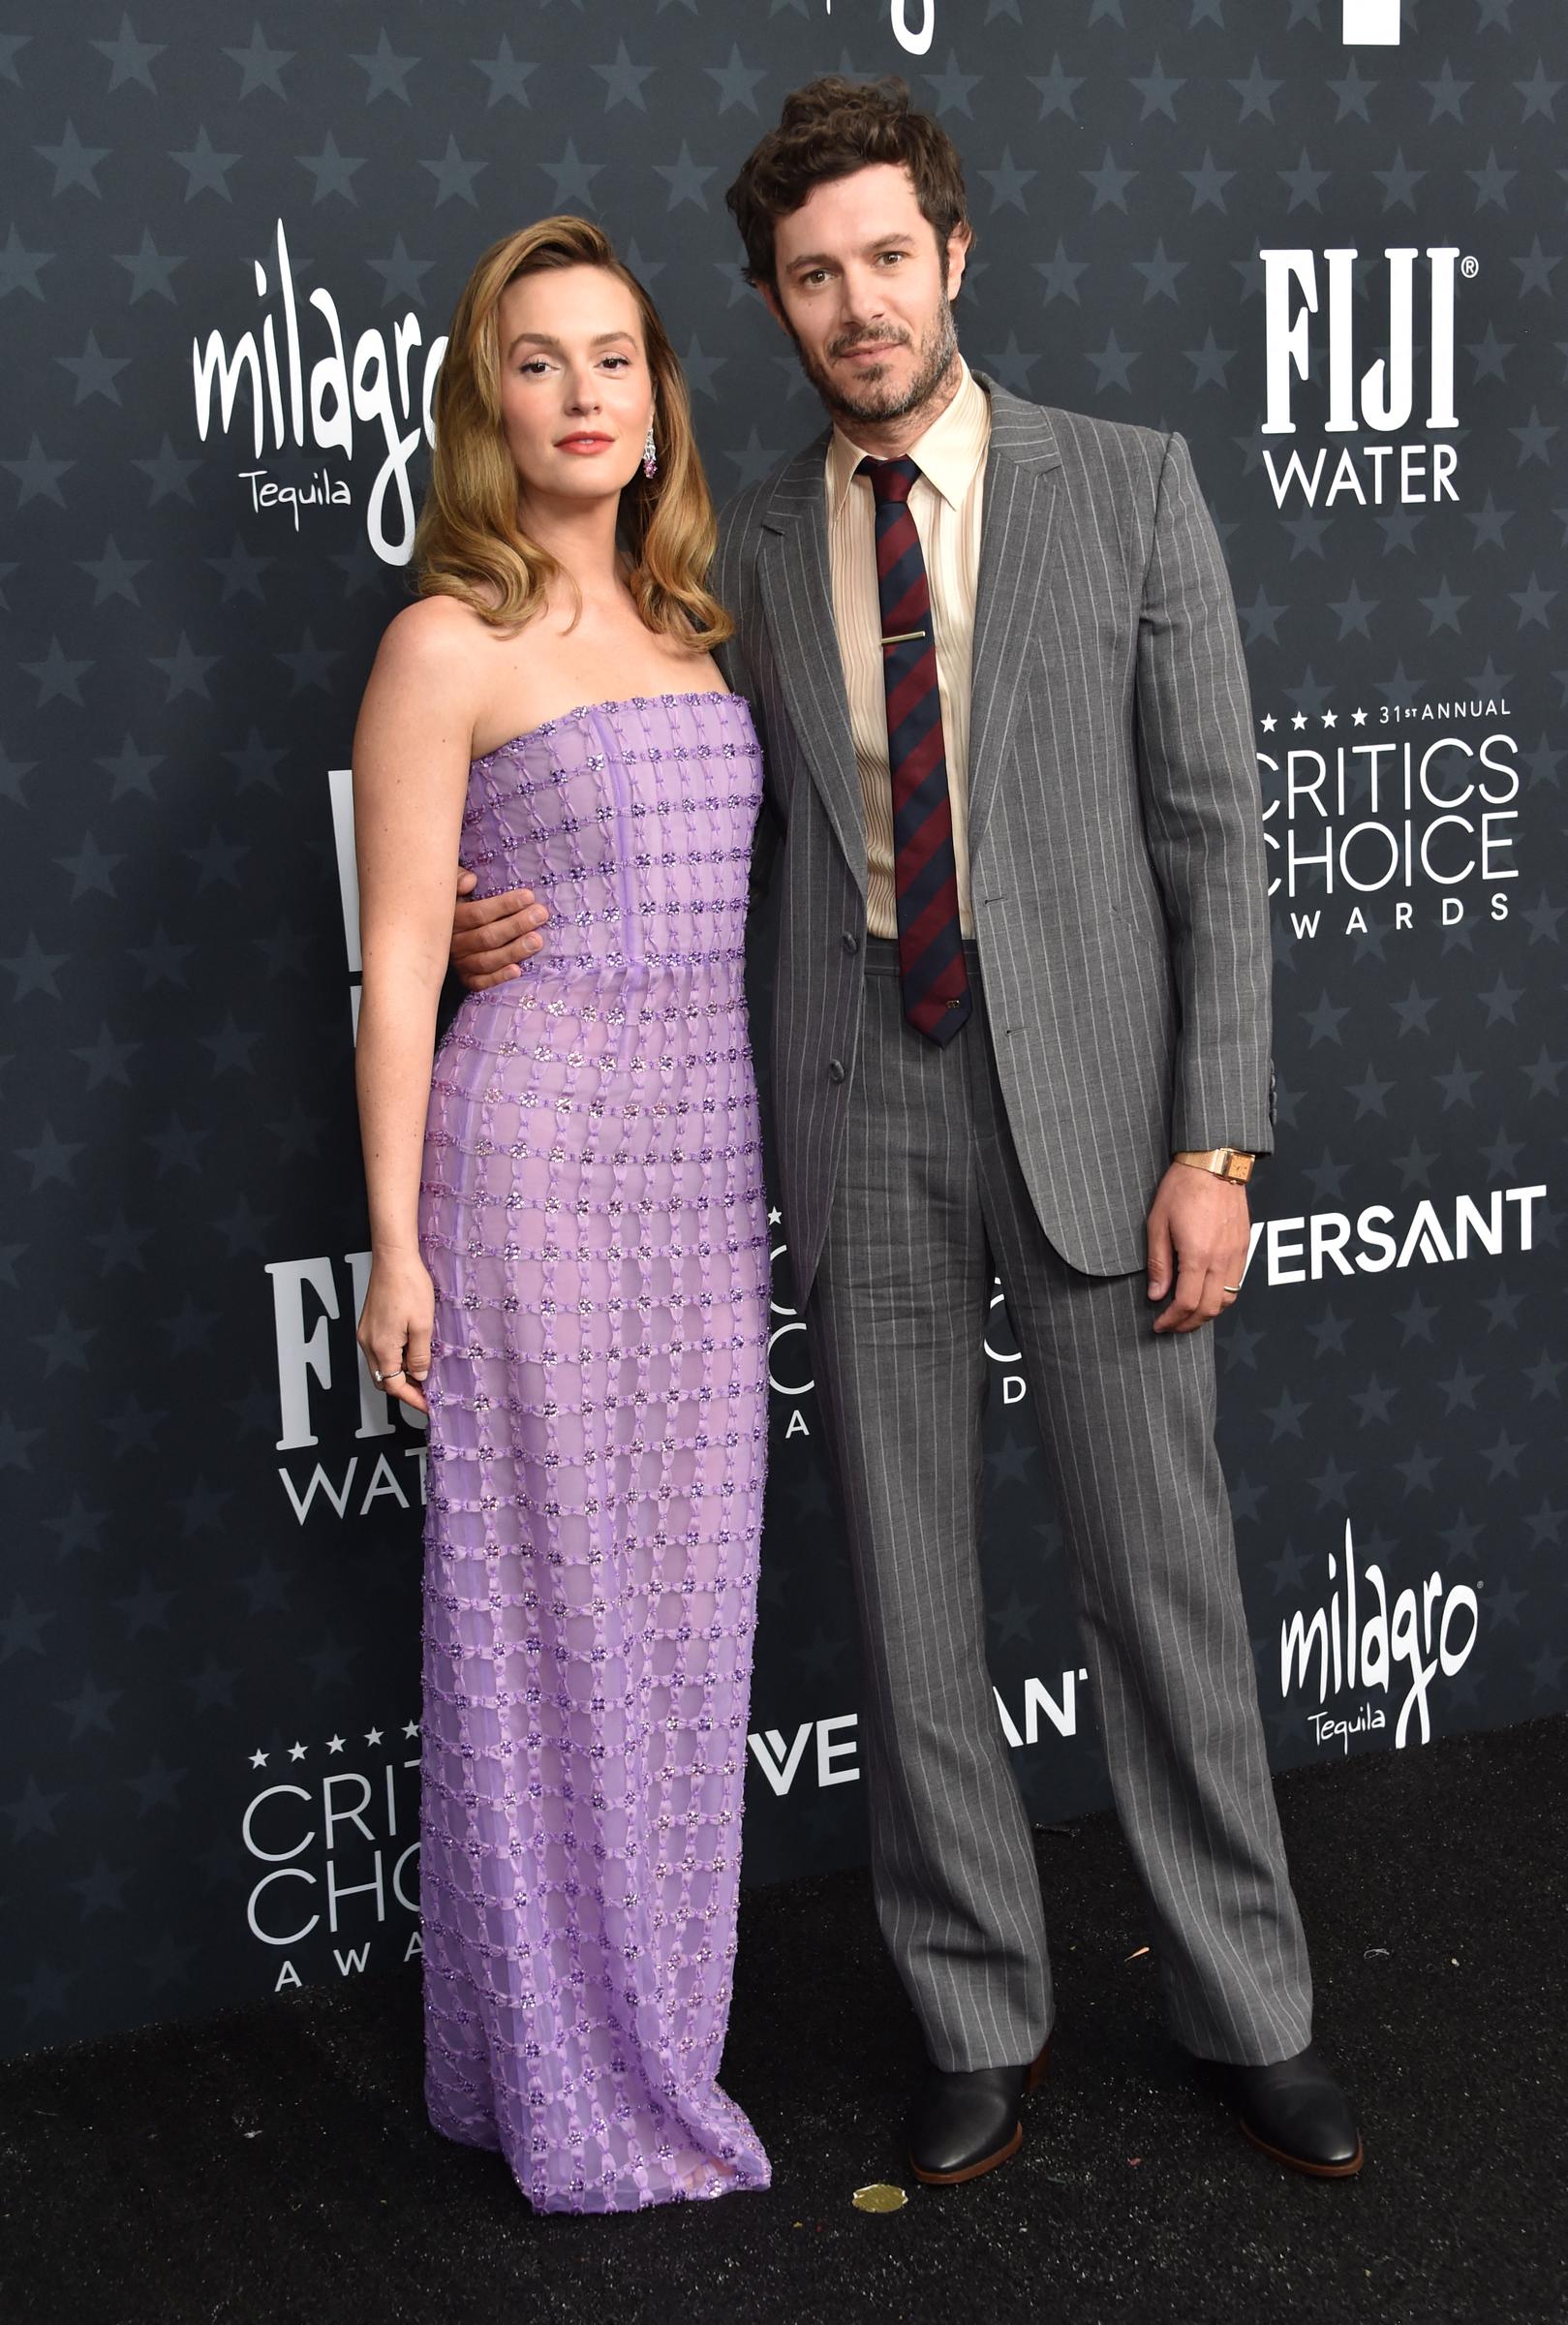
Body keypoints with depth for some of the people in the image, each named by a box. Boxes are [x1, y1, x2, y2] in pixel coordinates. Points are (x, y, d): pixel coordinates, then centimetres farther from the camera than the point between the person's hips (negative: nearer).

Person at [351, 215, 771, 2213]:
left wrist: (769, 1179, 15)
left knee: (681, 1606, 12)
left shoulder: (688, 628, 14)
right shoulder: (450, 643, -5)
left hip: (709, 1166, 6)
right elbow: (399, 960, -7)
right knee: (548, 1608, 2)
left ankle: (648, 2032, 28)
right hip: (540, 1160, -6)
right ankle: (566, 2087, 17)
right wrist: (398, 1242, -11)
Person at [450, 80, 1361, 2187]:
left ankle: (1249, 2010, 24)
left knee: (1163, 1575, 6)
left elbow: (1211, 830, -4)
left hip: (1093, 1100, -2)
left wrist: (1217, 1144, -10)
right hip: (864, 1119, 3)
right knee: (908, 1597, 8)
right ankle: (984, 2025, 25)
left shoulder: (1130, 487, -2)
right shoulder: (753, 547, 7)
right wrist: (518, 919, -2)